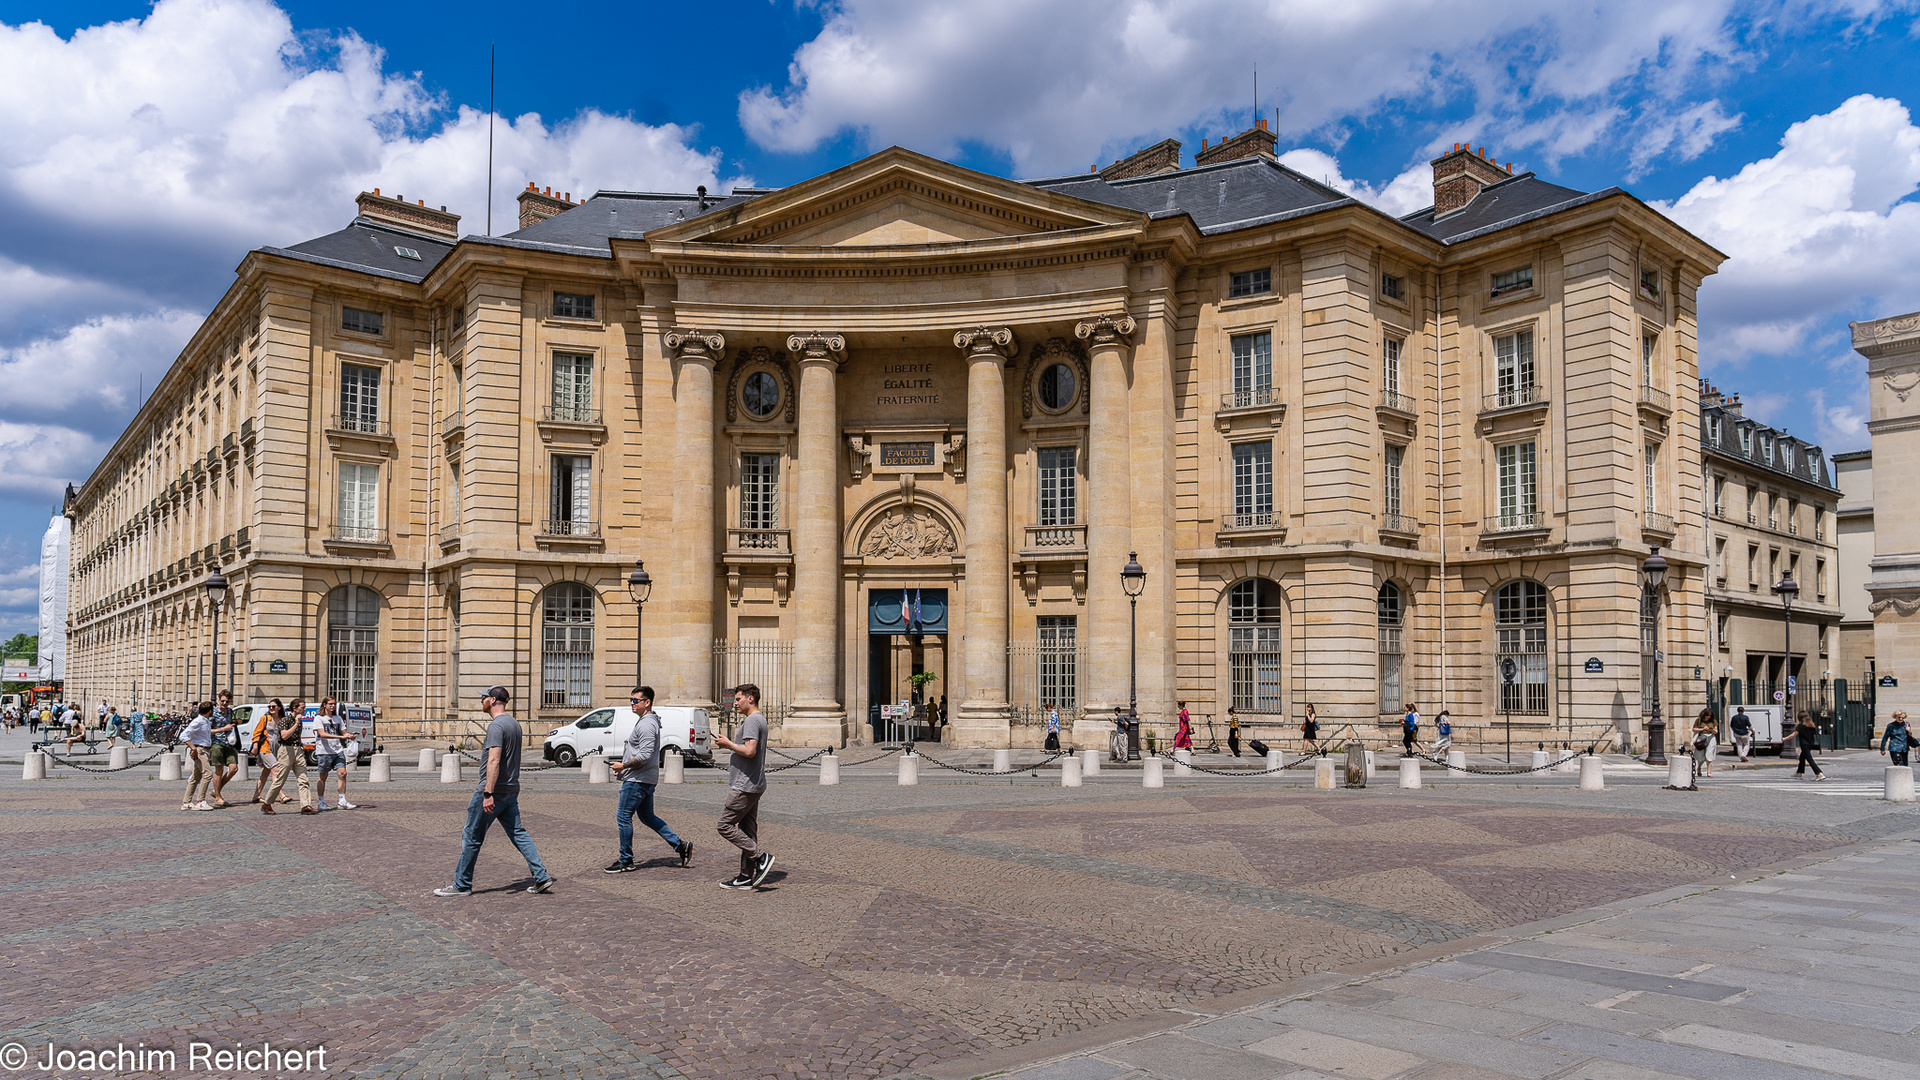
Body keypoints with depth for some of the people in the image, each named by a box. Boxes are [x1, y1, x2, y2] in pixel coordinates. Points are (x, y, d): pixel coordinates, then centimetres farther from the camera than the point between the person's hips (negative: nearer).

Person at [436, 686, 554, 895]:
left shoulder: (496, 725, -16)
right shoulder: (514, 723, 13)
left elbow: (494, 761, -24)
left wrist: (488, 794, -27)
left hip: (494, 790, -9)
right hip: (511, 789, 9)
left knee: (472, 837, 3)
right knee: (518, 833, 9)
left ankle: (462, 885, 12)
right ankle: (541, 877, 2)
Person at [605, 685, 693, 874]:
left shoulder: (646, 724, -18)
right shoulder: (647, 721, 15)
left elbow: (645, 755, -26)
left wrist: (624, 766, -16)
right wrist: (625, 765, 18)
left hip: (638, 780, -11)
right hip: (647, 779, 11)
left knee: (623, 817, -2)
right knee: (647, 817, 16)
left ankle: (626, 861, 6)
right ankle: (680, 845, 15)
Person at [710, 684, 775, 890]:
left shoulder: (752, 720, -15)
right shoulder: (759, 720, 18)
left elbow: (749, 751, -26)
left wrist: (728, 744, -12)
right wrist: (730, 745, 13)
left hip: (745, 786, -10)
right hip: (754, 785, 10)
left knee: (725, 825, -5)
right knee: (747, 830, 11)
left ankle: (760, 857, -8)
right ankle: (747, 876, 13)